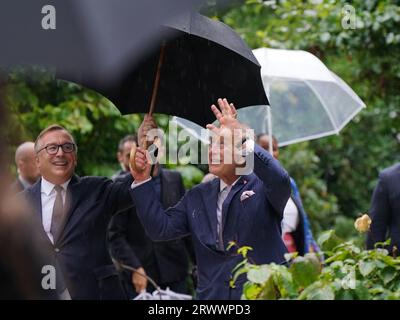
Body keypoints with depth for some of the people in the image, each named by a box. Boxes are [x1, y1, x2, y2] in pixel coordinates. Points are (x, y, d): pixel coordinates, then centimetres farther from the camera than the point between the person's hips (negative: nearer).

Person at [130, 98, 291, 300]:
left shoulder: (263, 186, -1)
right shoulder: (198, 196, 13)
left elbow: (281, 181, -25)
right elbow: (161, 229, 6)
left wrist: (243, 139, -29)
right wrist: (142, 181, -2)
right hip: (212, 294, 4)